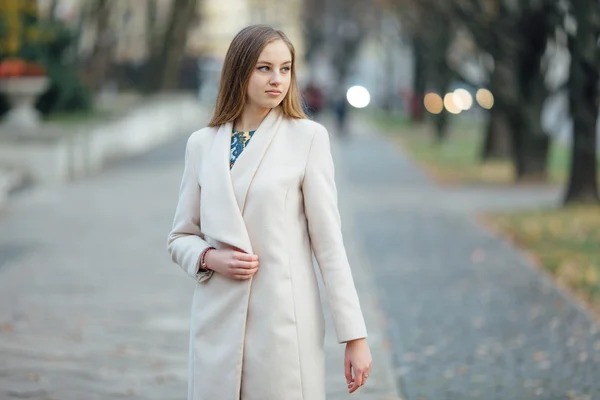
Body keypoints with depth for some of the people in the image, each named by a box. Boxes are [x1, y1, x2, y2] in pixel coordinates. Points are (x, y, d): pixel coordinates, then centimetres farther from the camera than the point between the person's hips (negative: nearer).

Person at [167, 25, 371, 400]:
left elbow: (328, 241, -3)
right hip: (218, 324, 3)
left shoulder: (308, 137, -1)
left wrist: (355, 335, -6)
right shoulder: (202, 144, 8)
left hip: (284, 323, -3)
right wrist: (210, 258, -8)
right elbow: (180, 236, 14)